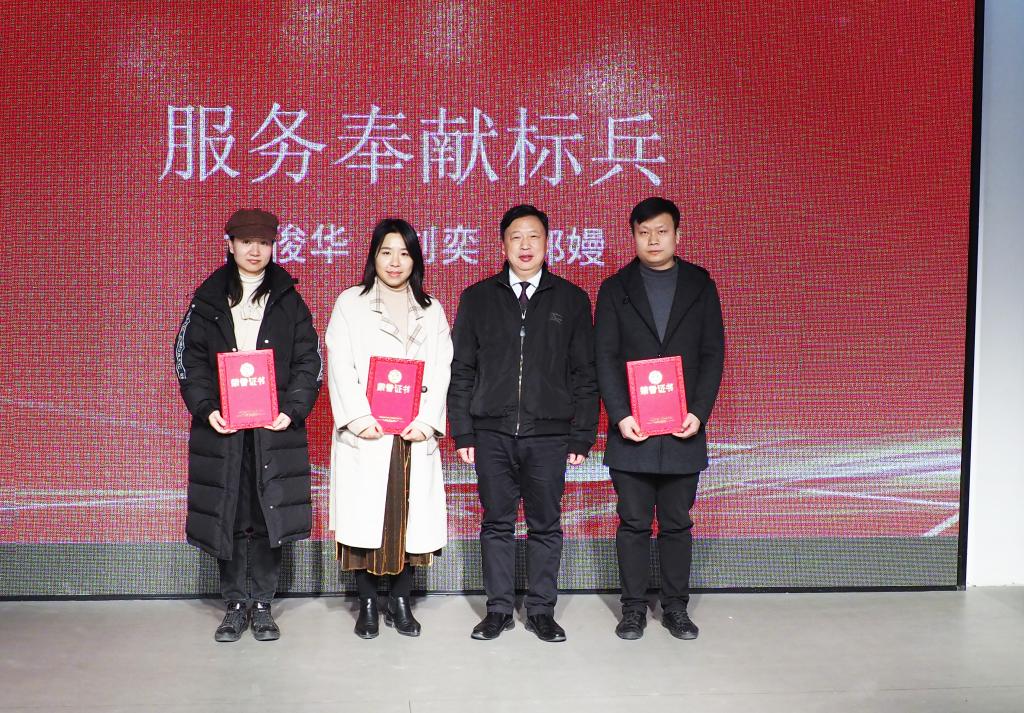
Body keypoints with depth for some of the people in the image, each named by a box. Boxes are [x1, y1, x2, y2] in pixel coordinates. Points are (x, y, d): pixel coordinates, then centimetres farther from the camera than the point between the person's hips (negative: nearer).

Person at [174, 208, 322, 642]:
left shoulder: (289, 302, 9)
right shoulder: (208, 301, 10)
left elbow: (309, 362, 5)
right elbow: (189, 358, 5)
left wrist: (293, 409, -10)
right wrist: (206, 408, -10)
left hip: (275, 428, 0)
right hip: (221, 427, 1)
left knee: (269, 517, 0)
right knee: (228, 517, 3)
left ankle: (262, 606, 13)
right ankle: (236, 605, 16)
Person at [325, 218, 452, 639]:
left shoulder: (431, 310, 14)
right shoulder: (350, 303, 7)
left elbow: (441, 371, 6)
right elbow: (340, 366, -2)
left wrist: (426, 420, -8)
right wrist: (358, 418, -13)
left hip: (415, 433, 2)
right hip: (365, 432, -2)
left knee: (410, 516, 3)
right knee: (364, 518, -1)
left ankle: (401, 602, 15)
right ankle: (367, 604, 13)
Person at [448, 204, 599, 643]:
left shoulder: (571, 300, 6)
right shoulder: (477, 298, 8)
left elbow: (584, 373, 5)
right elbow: (461, 370, 7)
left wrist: (583, 435, 0)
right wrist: (462, 431, 0)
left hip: (549, 433, 0)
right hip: (492, 433, 1)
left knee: (545, 525, 6)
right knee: (497, 524, 8)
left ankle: (541, 611, 18)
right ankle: (499, 610, 20)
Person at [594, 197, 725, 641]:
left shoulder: (700, 285, 7)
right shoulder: (615, 289, 5)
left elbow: (713, 354, 4)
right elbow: (605, 358, 0)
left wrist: (699, 413, -8)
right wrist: (620, 415, -11)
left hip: (683, 429, 1)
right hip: (631, 429, 0)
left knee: (677, 524, 8)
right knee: (633, 524, 5)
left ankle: (675, 608, 20)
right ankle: (634, 609, 17)